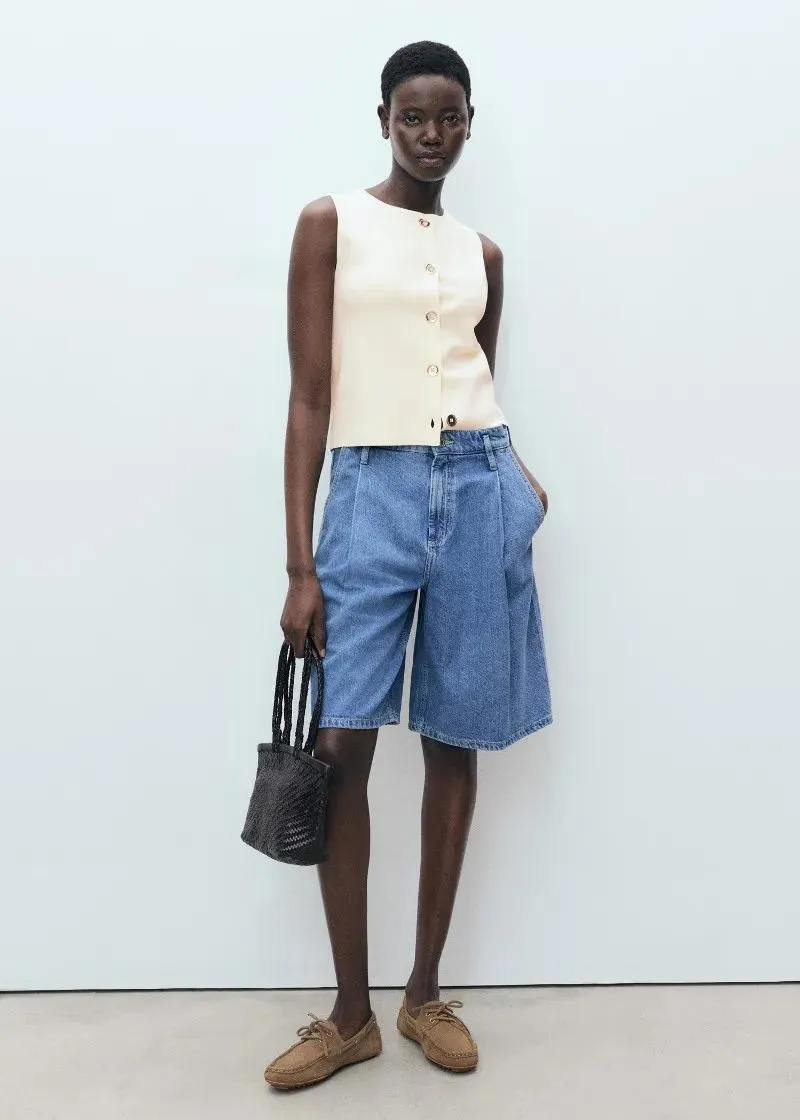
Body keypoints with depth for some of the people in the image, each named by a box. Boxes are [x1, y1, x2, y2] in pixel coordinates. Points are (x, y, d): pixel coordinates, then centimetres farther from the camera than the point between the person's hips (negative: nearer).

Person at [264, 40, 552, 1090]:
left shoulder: (483, 254, 15)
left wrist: (517, 479, 0)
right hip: (371, 492, -3)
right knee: (341, 746, -5)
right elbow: (310, 397, -3)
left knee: (456, 742, 6)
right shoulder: (329, 223, 4)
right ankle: (351, 1012, 14)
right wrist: (300, 565, -8)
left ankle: (426, 992, 22)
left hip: (478, 492, 3)